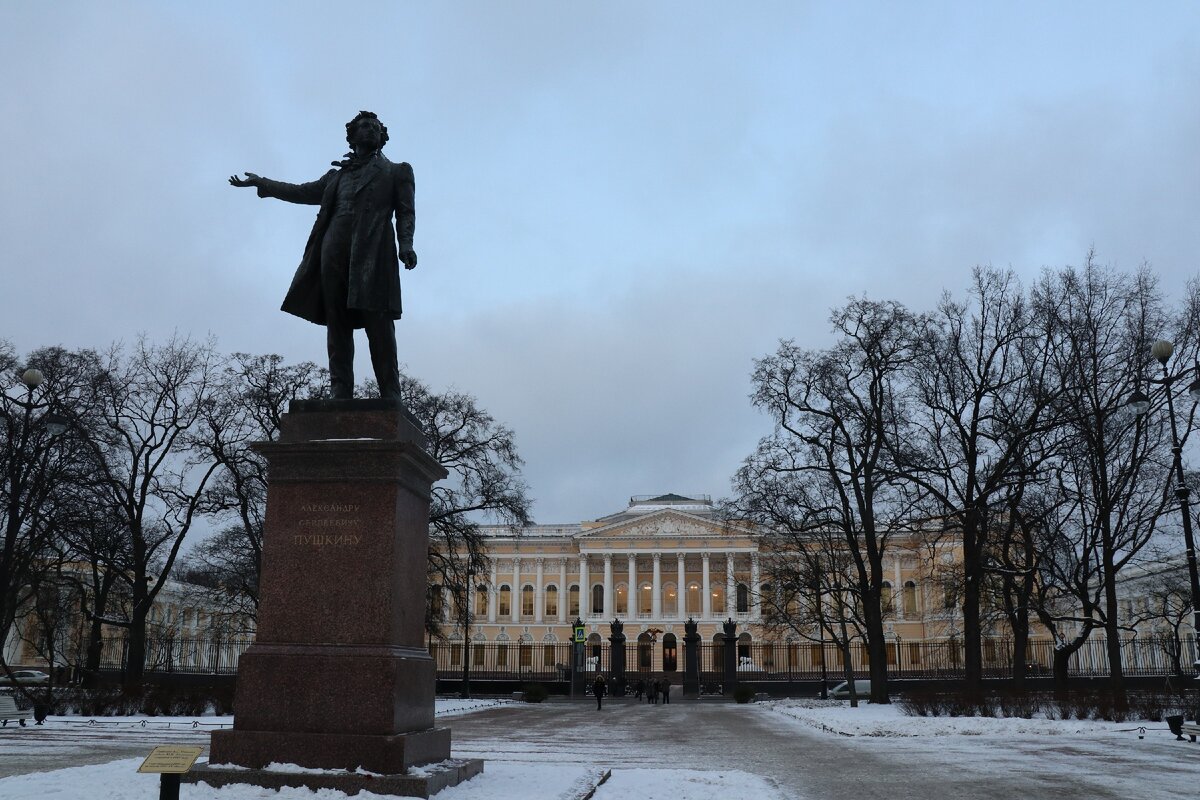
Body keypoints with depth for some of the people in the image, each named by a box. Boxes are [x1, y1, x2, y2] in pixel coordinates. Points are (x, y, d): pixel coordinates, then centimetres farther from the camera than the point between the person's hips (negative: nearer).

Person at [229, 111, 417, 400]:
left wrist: (405, 245, -11)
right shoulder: (336, 176, 30)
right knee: (337, 327, -5)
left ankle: (390, 399, -17)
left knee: (379, 327, -13)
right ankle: (340, 396, -9)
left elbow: (405, 212, 8)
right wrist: (261, 183, 41)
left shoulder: (396, 172, 20)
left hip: (372, 252, -4)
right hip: (334, 253, 4)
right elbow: (303, 192, 37)